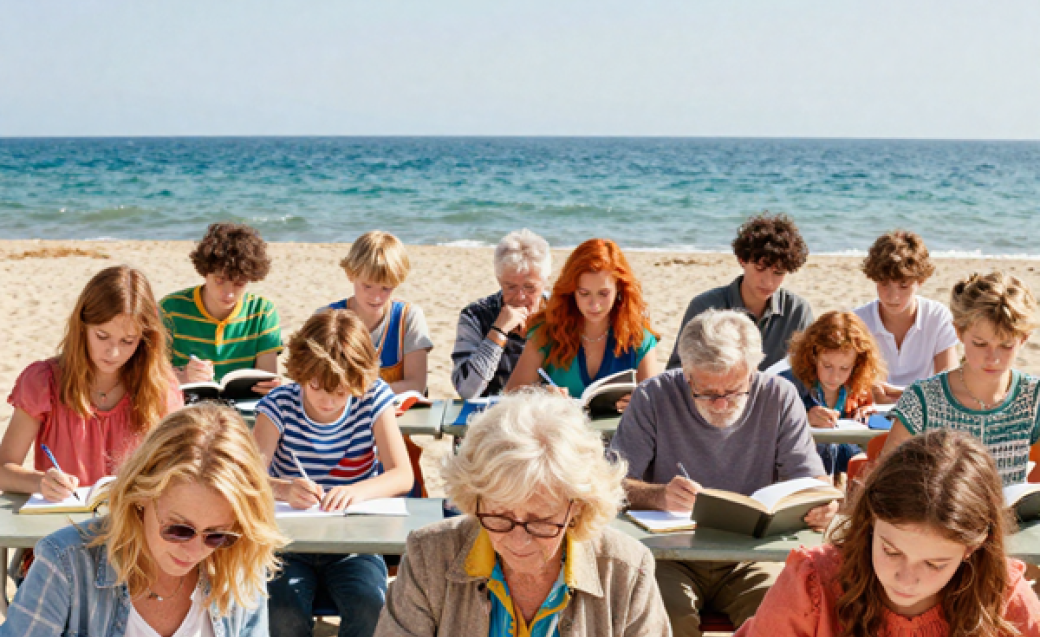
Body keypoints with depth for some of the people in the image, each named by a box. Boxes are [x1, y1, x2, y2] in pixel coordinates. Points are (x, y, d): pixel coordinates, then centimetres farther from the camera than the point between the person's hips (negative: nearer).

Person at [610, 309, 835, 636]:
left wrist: (821, 504, -24)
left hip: (751, 557, 1)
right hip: (670, 557, -1)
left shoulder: (780, 397, 0)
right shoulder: (654, 397, -4)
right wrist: (658, 496, -27)